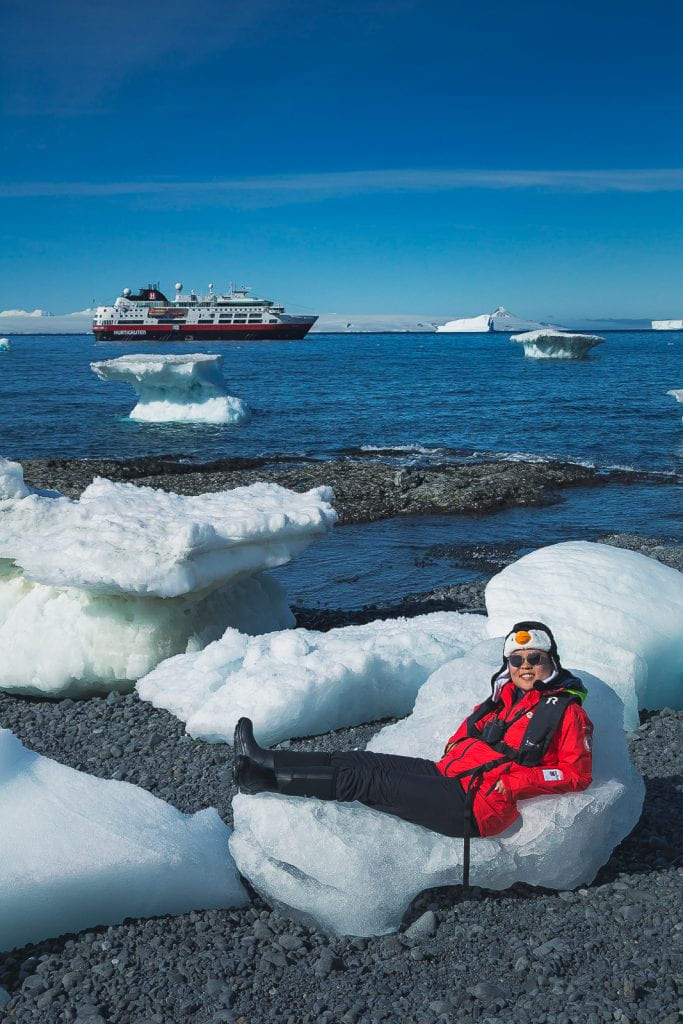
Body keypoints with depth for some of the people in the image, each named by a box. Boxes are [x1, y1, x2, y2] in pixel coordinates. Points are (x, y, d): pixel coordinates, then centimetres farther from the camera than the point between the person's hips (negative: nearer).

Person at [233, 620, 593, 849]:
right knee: (362, 761, -2)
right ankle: (262, 761, 3)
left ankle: (266, 779, -6)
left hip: (475, 806, -7)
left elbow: (578, 773, -9)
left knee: (367, 781, -11)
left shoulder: (565, 710, -5)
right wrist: (456, 743, 11)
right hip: (449, 774, 7)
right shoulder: (507, 695, 15)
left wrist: (515, 783, -16)